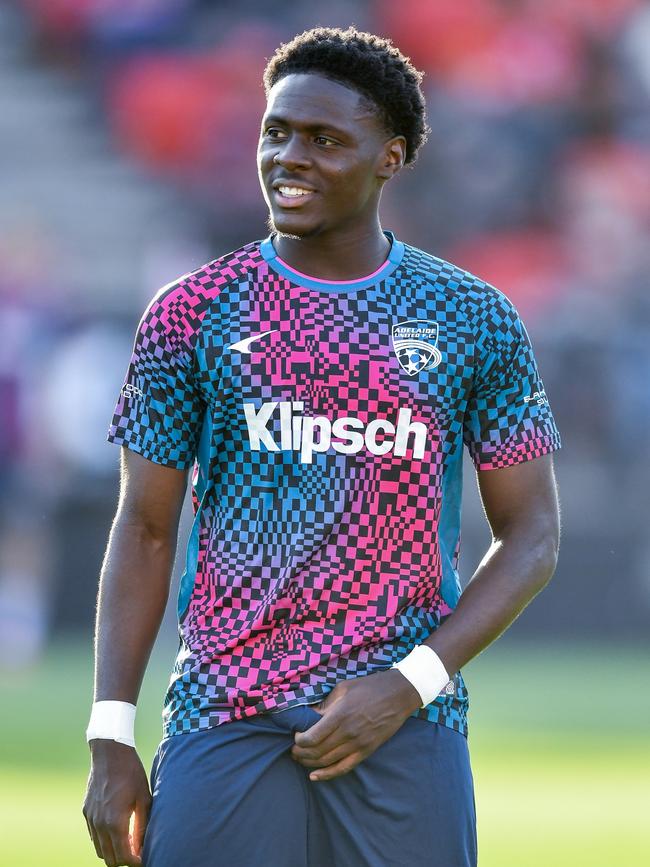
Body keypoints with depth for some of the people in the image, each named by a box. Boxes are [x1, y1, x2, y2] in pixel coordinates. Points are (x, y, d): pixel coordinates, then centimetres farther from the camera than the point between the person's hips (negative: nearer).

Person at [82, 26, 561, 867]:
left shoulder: (471, 318, 4)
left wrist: (410, 683, -8)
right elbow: (145, 530, 6)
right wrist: (110, 741, -2)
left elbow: (530, 535, 5)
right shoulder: (192, 313, 5)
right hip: (223, 724, 0)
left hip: (406, 727, 0)